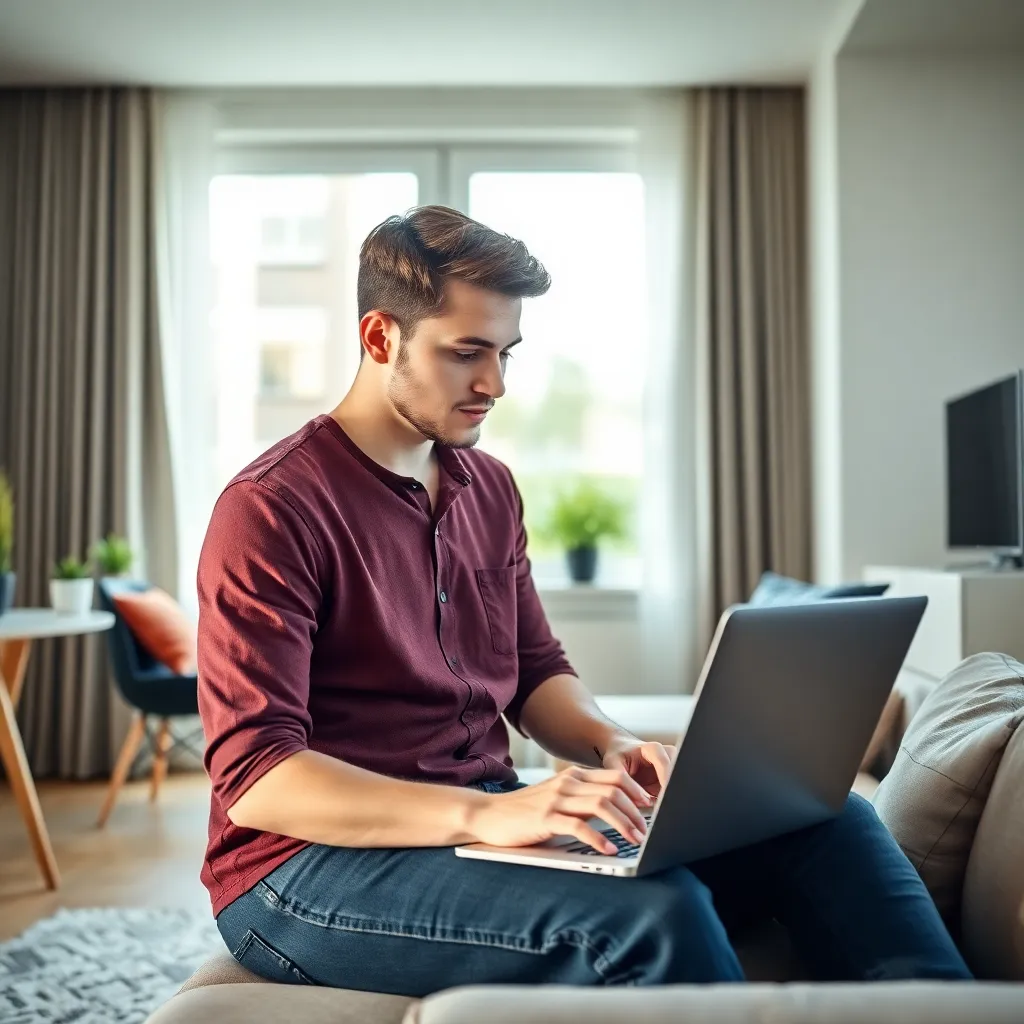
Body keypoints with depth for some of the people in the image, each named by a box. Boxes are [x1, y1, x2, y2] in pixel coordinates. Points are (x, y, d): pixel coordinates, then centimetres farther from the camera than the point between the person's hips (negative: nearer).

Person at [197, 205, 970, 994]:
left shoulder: (489, 487, 9)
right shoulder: (271, 509, -12)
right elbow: (254, 777, -18)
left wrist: (611, 745, -5)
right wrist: (482, 814, -29)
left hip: (487, 821, 7)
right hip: (312, 864, -6)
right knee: (654, 913, -31)